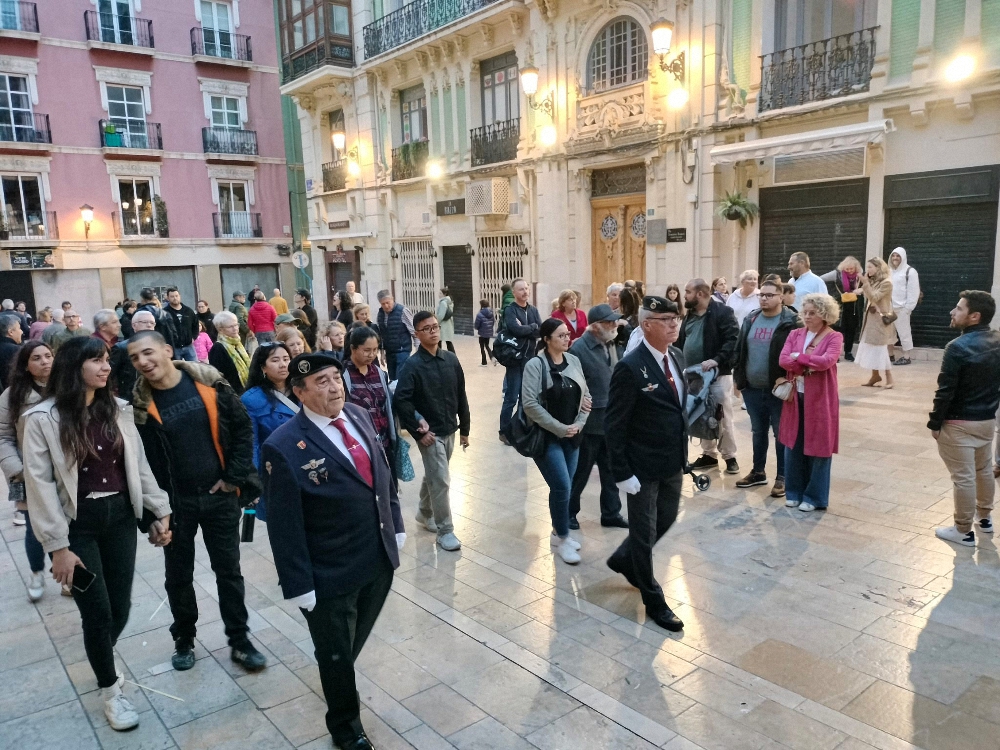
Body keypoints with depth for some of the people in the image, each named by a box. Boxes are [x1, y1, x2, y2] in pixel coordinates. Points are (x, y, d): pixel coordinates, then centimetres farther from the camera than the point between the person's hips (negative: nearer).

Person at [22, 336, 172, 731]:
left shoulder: (117, 409, 4)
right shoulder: (42, 418, -10)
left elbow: (139, 466, 7)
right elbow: (40, 485, -11)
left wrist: (159, 512, 5)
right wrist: (57, 545, -13)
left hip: (120, 516, 4)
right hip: (78, 524, -4)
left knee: (120, 607, 10)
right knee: (97, 611, 2)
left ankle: (102, 660, 43)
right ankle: (110, 690, 26)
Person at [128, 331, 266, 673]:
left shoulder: (209, 384, -8)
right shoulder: (139, 403, -8)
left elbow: (243, 428, -3)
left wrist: (235, 476, -8)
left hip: (219, 495, 0)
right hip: (175, 501, 0)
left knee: (229, 571, 10)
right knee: (178, 575, 15)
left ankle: (239, 641, 25)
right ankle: (183, 639, 36)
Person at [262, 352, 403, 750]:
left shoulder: (359, 417, -1)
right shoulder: (284, 446, -21)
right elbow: (284, 526, -19)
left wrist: (396, 525, 11)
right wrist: (298, 585, -16)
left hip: (379, 560, 6)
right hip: (331, 575, -5)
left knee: (353, 642, 27)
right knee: (336, 654, 17)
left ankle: (336, 672, 58)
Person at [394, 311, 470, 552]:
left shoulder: (451, 359, 2)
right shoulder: (412, 365, -14)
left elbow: (461, 395, 8)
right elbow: (401, 400, -19)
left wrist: (464, 428, 10)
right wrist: (418, 432, -18)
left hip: (449, 430, 6)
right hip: (430, 433, -5)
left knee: (433, 476, 21)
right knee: (441, 480, -4)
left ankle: (424, 513, 42)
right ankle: (445, 530, 9)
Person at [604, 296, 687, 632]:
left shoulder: (677, 356, 2)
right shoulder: (630, 368, -22)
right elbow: (614, 425, -18)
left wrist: (683, 454, 13)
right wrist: (622, 473, -18)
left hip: (673, 463, 8)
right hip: (644, 467, -8)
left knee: (666, 519, 22)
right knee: (644, 532, 9)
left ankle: (624, 559, 47)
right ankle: (654, 602, 28)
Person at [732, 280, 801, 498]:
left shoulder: (791, 322, -8)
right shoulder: (750, 320, 9)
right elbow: (739, 350, 13)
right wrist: (737, 377, 9)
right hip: (752, 389, 5)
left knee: (781, 433, 5)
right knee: (758, 431, 17)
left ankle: (782, 476, 16)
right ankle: (758, 471, 30)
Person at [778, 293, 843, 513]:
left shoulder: (834, 337, -5)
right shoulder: (795, 334, 6)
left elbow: (826, 361, -23)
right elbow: (783, 360, -8)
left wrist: (799, 357, -13)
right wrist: (809, 365, -19)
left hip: (820, 399, -4)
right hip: (796, 397, 4)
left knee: (818, 447, 5)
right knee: (793, 446, 10)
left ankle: (815, 497, 16)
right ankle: (794, 492, 24)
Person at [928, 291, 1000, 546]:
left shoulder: (958, 347, -22)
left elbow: (945, 391, -20)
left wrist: (935, 422, -10)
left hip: (959, 423, -8)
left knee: (963, 477, 1)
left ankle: (964, 531, 11)